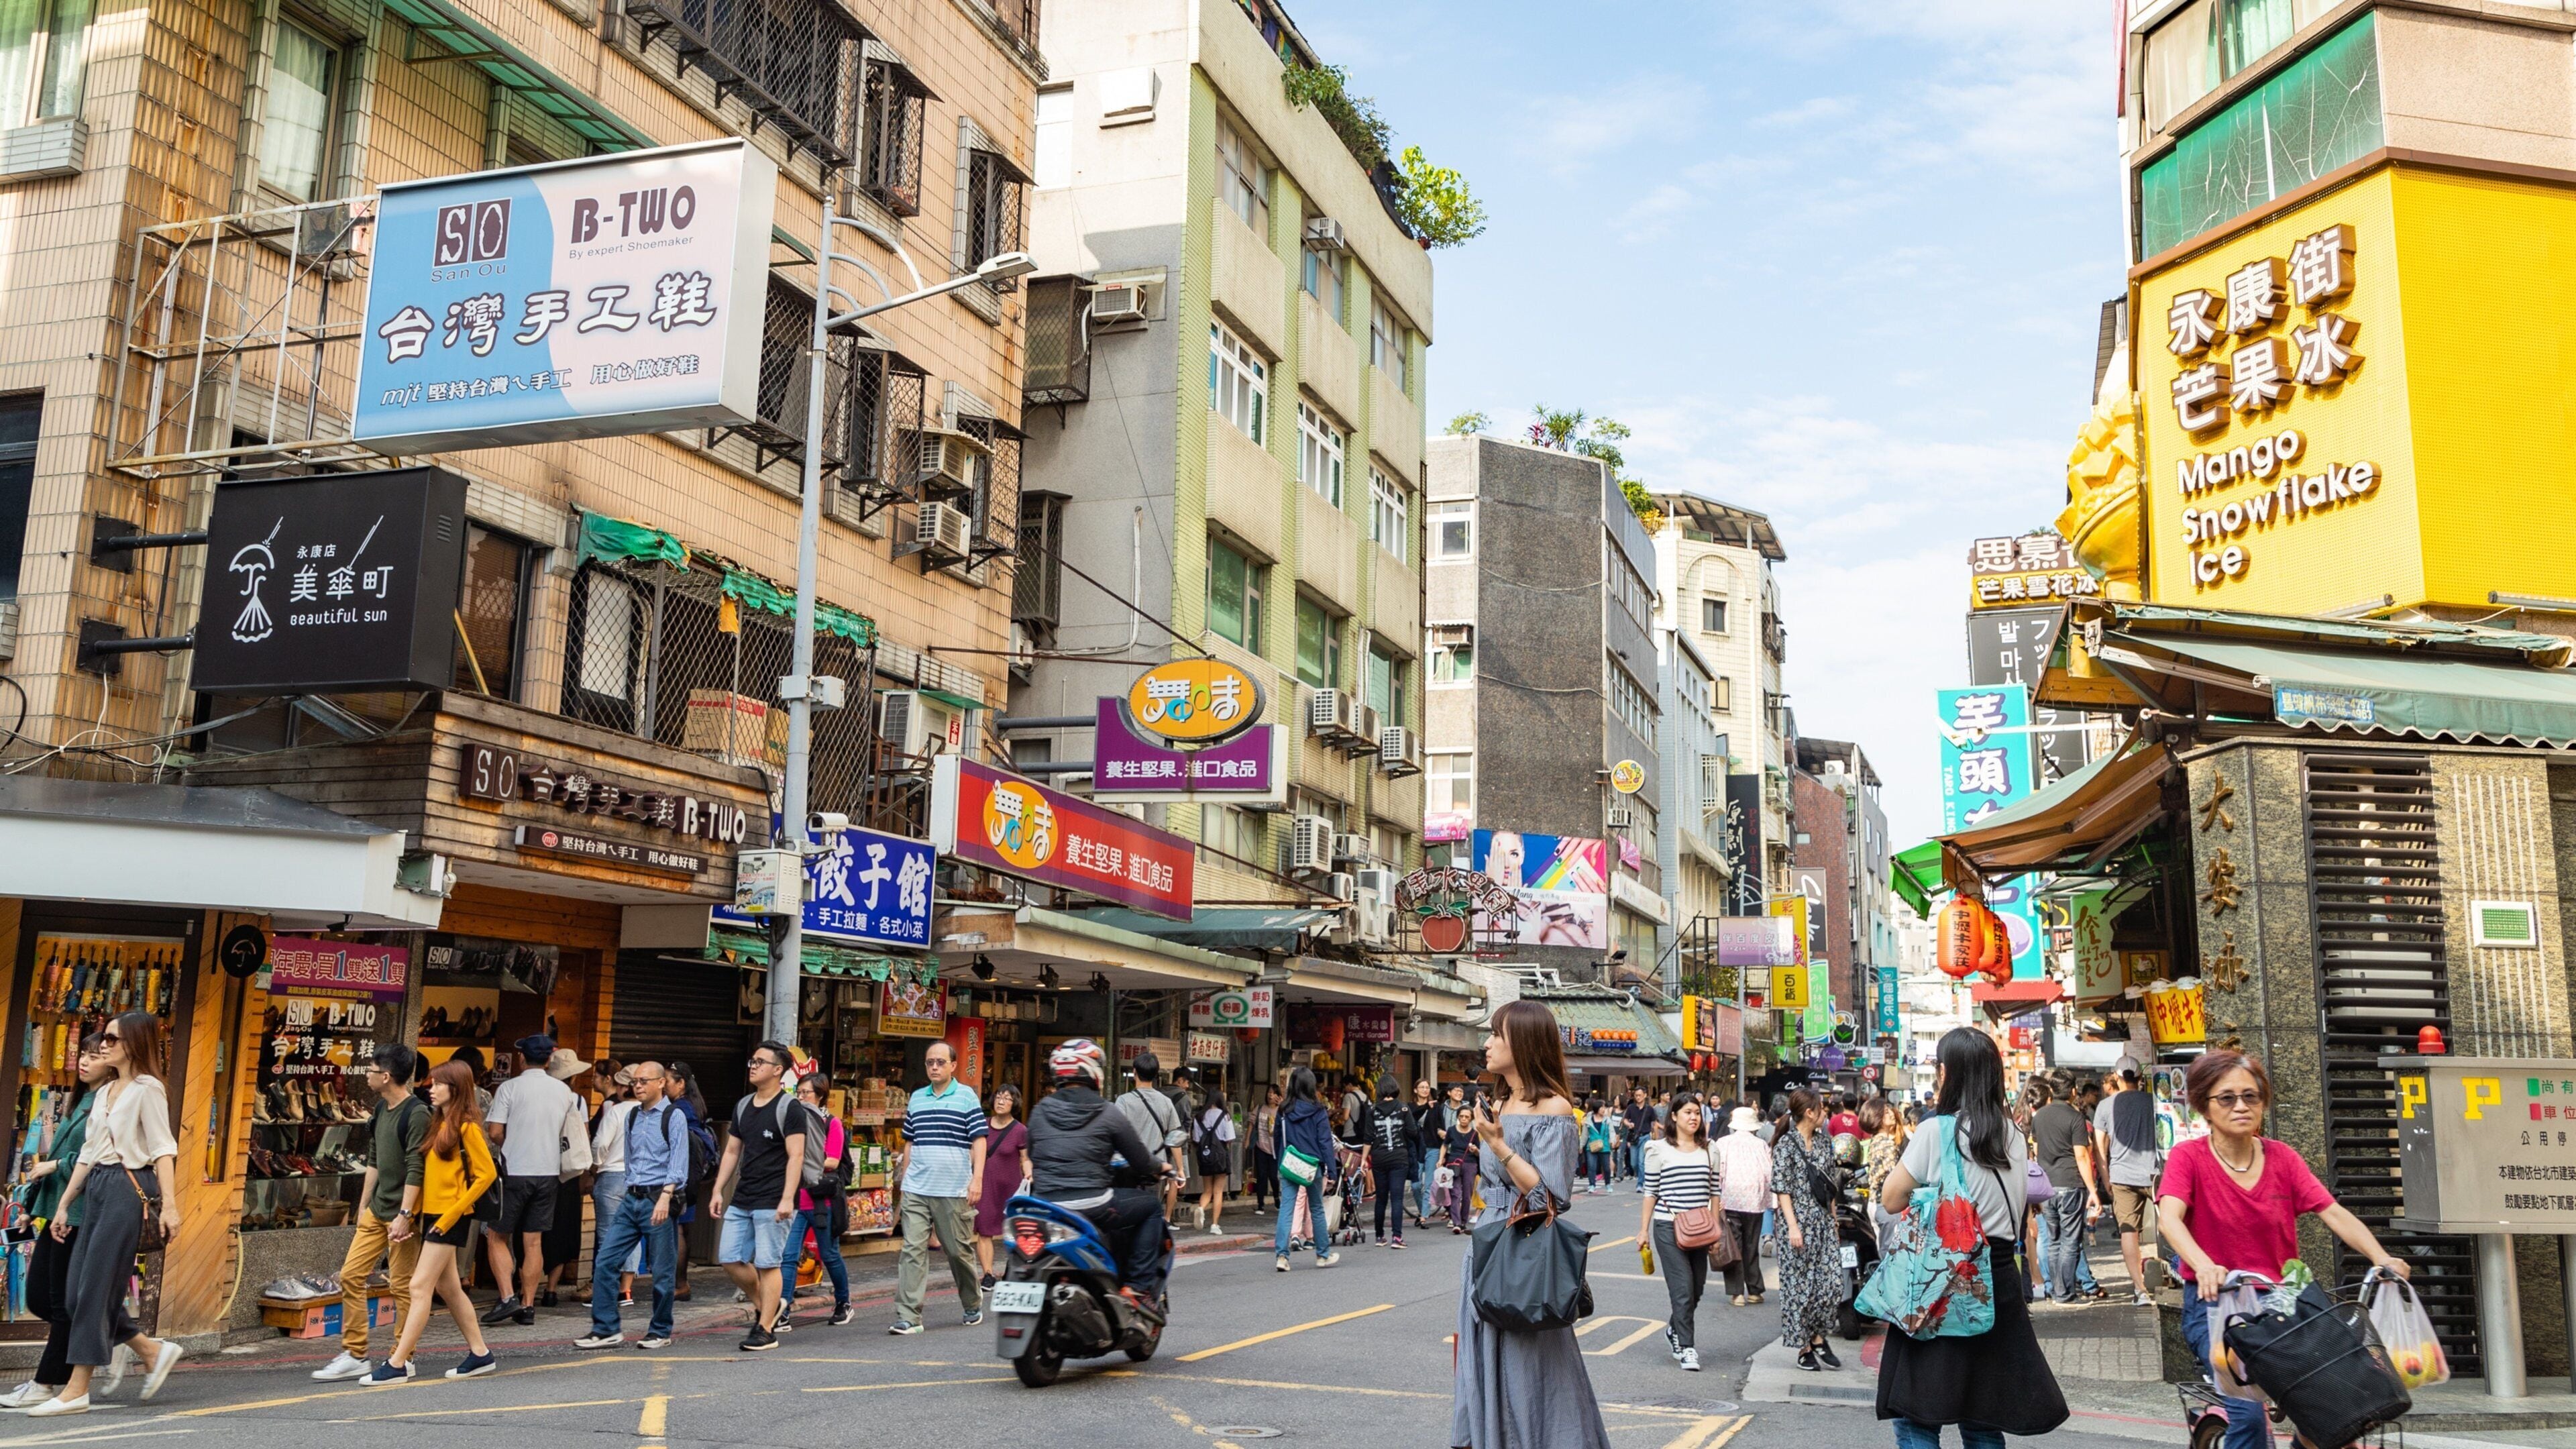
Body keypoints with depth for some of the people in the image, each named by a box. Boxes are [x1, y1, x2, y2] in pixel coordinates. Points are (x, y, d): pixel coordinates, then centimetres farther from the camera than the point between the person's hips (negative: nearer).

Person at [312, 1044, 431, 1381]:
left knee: (402, 1285, -1)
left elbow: (415, 1169, -19)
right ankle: (354, 1356, 14)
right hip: (376, 1211, 9)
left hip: (401, 1214, -9)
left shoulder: (416, 1114, -15)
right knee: (351, 1275, 6)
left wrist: (404, 1215, -22)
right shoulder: (381, 1109, 12)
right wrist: (363, 1206, 19)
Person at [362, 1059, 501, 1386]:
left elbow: (486, 1174, -14)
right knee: (448, 1288, 13)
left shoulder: (466, 1127, -12)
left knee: (420, 1286, -9)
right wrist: (417, 1210, 6)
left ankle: (397, 1365, -6)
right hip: (433, 1214, 9)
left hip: (450, 1219, -9)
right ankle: (480, 1354, 21)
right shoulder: (439, 1123, 14)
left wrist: (451, 1214, -16)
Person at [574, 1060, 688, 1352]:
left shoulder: (674, 1116, -5)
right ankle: (606, 1330, 5)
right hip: (631, 1198, 6)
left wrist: (665, 1197, -23)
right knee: (604, 1262, -1)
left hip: (660, 1198, -6)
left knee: (662, 1271, 1)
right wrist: (628, 1192, 15)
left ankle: (660, 1332, 14)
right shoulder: (632, 1117, 14)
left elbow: (678, 1161, -13)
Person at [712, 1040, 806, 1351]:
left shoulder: (789, 1108, -8)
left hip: (772, 1202, -7)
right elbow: (731, 1151, 20)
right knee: (729, 1259, 6)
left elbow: (795, 1156, -13)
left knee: (767, 1264, -5)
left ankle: (765, 1330, 2)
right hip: (741, 1200, 7)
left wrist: (787, 1199, -20)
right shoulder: (743, 1106, 14)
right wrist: (718, 1191, 12)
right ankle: (764, 1306, 26)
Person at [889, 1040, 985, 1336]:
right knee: (913, 1250, -6)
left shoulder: (966, 1097, -1)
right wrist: (905, 1178, 15)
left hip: (954, 1190, -3)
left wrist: (977, 1180, -15)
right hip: (916, 1190, 3)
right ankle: (908, 1317, -7)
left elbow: (980, 1140, -5)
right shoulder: (917, 1098, 12)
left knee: (959, 1250, 7)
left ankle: (973, 1304, 28)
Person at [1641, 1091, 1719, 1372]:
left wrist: (1714, 1226, 9)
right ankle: (1687, 1348, -3)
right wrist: (1643, 1230, 2)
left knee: (1697, 1288, 10)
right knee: (1683, 1288, -10)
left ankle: (1674, 1331, 34)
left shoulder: (1708, 1151, 9)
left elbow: (1714, 1192, 13)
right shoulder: (1660, 1150, -1)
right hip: (1668, 1227, -4)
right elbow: (1651, 1192, 2)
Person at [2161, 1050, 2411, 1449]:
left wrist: (2381, 1258, -23)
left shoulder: (2283, 1158, 6)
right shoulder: (2189, 1158, -6)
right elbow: (2169, 1218, -23)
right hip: (2214, 1304, -4)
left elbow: (2334, 1213, -5)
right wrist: (2204, 1265, -41)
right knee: (2248, 1413, -24)